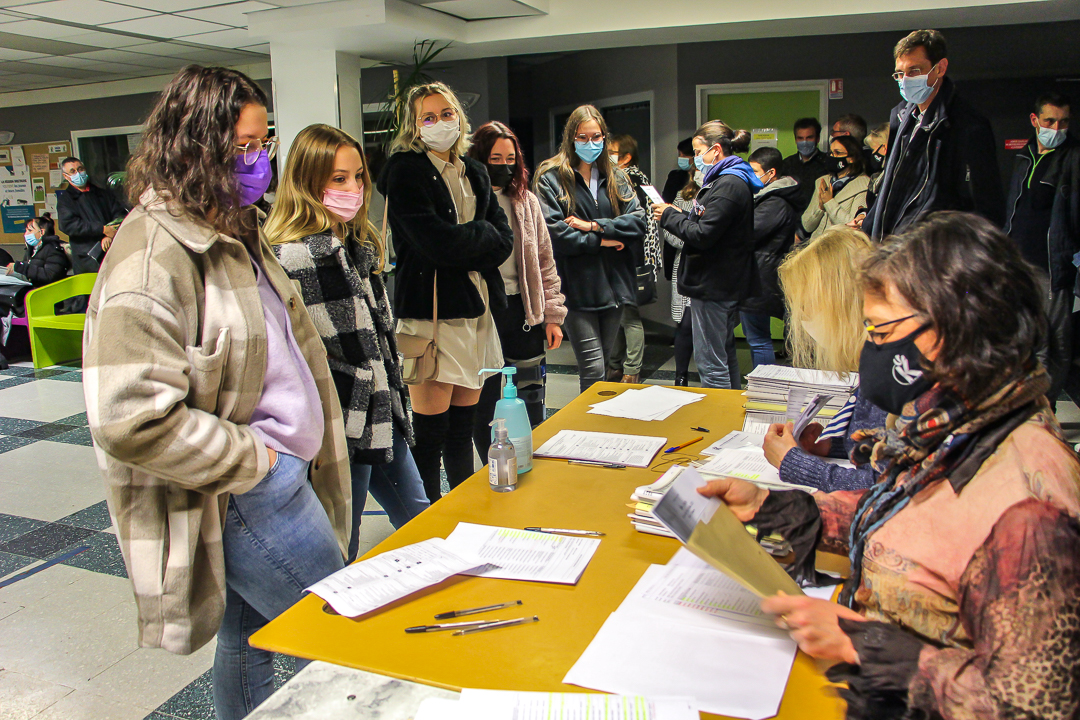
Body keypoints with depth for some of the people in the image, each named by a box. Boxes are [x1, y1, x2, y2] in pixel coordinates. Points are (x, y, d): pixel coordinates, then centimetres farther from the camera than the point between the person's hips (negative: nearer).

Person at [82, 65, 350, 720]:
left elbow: (282, 340, 23)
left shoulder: (233, 231, 11)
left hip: (274, 472, 9)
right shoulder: (152, 257, -21)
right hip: (239, 495, -9)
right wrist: (252, 459, -19)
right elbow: (130, 419, -28)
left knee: (248, 638, 22)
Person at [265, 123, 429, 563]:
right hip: (344, 432, -9)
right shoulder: (295, 257, -18)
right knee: (339, 558, 6)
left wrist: (394, 406, 17)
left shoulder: (357, 245, 12)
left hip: (382, 420, 9)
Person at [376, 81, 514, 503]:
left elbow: (504, 241, 7)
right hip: (430, 312, -6)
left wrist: (461, 245, -10)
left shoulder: (474, 172, 17)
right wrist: (481, 235, -2)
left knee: (463, 427, 16)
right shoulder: (405, 171, -5)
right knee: (429, 432, -3)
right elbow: (436, 242, -18)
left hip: (478, 308, 7)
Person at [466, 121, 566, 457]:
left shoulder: (526, 201, 8)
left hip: (524, 311, 3)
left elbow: (545, 261, 11)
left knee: (531, 407, 9)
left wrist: (553, 315, 7)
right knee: (484, 406, 8)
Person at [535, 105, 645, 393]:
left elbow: (639, 221, 1)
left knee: (603, 366, 15)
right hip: (577, 288, -5)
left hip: (613, 285, 5)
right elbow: (553, 232, -14)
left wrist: (594, 225, -11)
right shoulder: (551, 177, -2)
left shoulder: (615, 177, 15)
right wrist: (601, 240, -10)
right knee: (593, 372, -9)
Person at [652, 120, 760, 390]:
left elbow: (703, 235, -23)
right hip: (722, 283, 11)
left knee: (710, 361, -5)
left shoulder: (729, 185, -18)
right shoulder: (730, 180, 15)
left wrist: (669, 216, -10)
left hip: (714, 285, -11)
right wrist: (680, 215, 6)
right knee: (724, 354, 20)